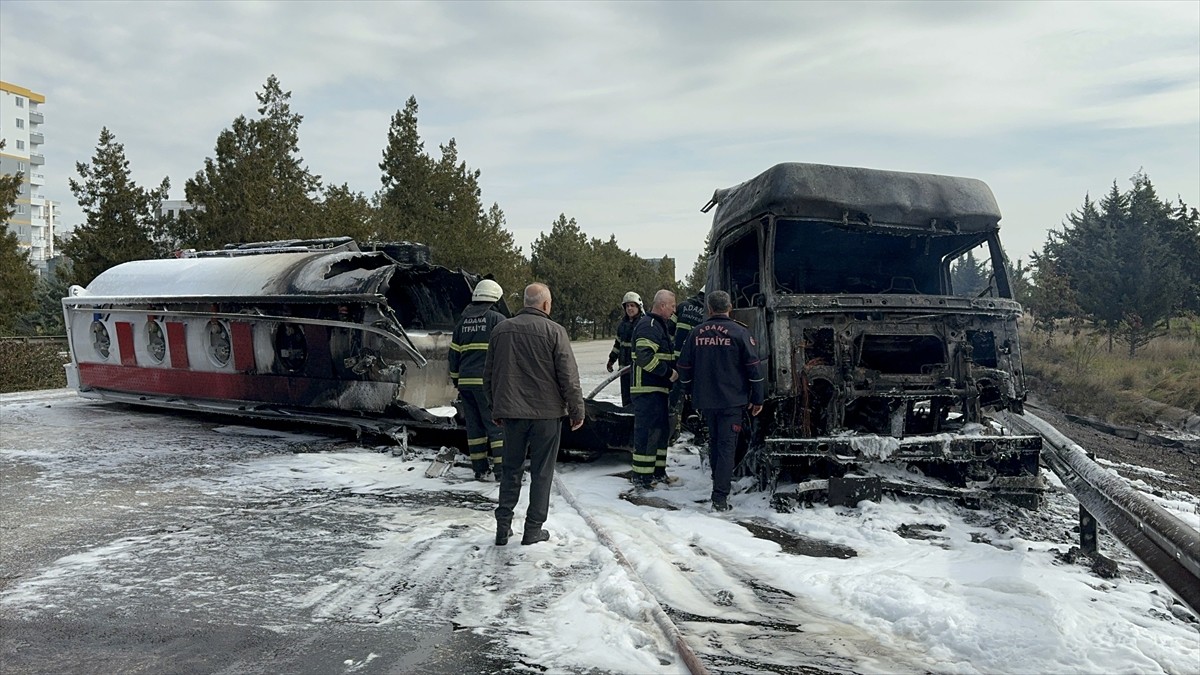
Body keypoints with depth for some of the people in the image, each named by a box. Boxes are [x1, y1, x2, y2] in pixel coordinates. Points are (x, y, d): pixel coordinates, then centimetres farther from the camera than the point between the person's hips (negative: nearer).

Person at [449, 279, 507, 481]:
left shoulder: (463, 322, 15)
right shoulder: (497, 319, -4)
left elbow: (454, 354, 18)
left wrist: (457, 381, 25)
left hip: (466, 381, 6)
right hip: (488, 381, -6)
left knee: (474, 425, 10)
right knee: (496, 424, -3)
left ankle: (480, 469, 13)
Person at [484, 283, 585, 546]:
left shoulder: (501, 330, 6)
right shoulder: (554, 331, -8)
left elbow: (489, 375, 13)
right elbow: (568, 377, -10)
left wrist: (496, 408, 23)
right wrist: (577, 411, 0)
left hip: (511, 410, 4)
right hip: (546, 412, -4)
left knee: (510, 468, 14)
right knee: (541, 472, 6)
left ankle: (503, 527, 14)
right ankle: (533, 528, 10)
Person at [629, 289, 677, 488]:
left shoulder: (661, 325, 20)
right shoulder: (648, 326, -15)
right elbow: (644, 357, -26)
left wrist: (671, 370, 17)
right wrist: (668, 372, -21)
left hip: (659, 389, 11)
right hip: (647, 389, -11)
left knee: (662, 430, 16)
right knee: (647, 431, -7)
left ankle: (658, 471, 26)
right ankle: (641, 476, -2)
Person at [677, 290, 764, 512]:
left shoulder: (696, 333, 3)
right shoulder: (739, 333, -7)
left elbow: (684, 366, 9)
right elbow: (753, 367, -8)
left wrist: (690, 392, 23)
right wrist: (757, 399, 0)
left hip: (705, 400, 4)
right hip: (731, 400, -4)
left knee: (714, 441, 21)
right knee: (727, 445, -2)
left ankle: (719, 483, 33)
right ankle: (720, 497, -7)